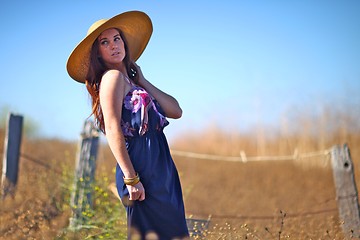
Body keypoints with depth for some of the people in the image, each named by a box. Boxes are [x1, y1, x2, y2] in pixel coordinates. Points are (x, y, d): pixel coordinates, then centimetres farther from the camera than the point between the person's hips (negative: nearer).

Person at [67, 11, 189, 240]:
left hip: (159, 167, 9)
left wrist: (142, 80, 9)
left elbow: (175, 111, 11)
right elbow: (113, 130, -16)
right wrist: (131, 178, -22)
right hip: (143, 168, -9)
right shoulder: (113, 76, -6)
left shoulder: (129, 80, 20)